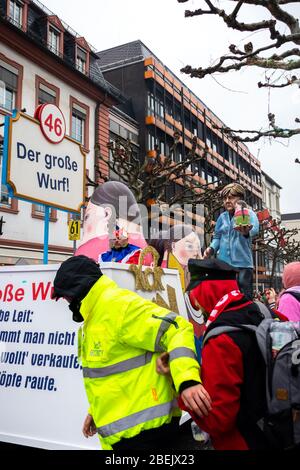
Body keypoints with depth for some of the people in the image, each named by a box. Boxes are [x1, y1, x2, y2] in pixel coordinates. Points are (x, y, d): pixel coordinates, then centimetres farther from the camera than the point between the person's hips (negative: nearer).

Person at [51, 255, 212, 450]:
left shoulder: (118, 305, -19)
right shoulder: (96, 316, 15)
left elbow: (176, 330, -27)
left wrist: (187, 380, -39)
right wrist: (96, 411, 25)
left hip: (144, 431, -10)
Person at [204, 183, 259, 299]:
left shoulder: (248, 214, -1)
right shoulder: (222, 217, 15)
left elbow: (254, 229, -21)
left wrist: (246, 232, -45)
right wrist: (211, 249, -2)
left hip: (242, 263, -4)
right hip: (223, 263, 5)